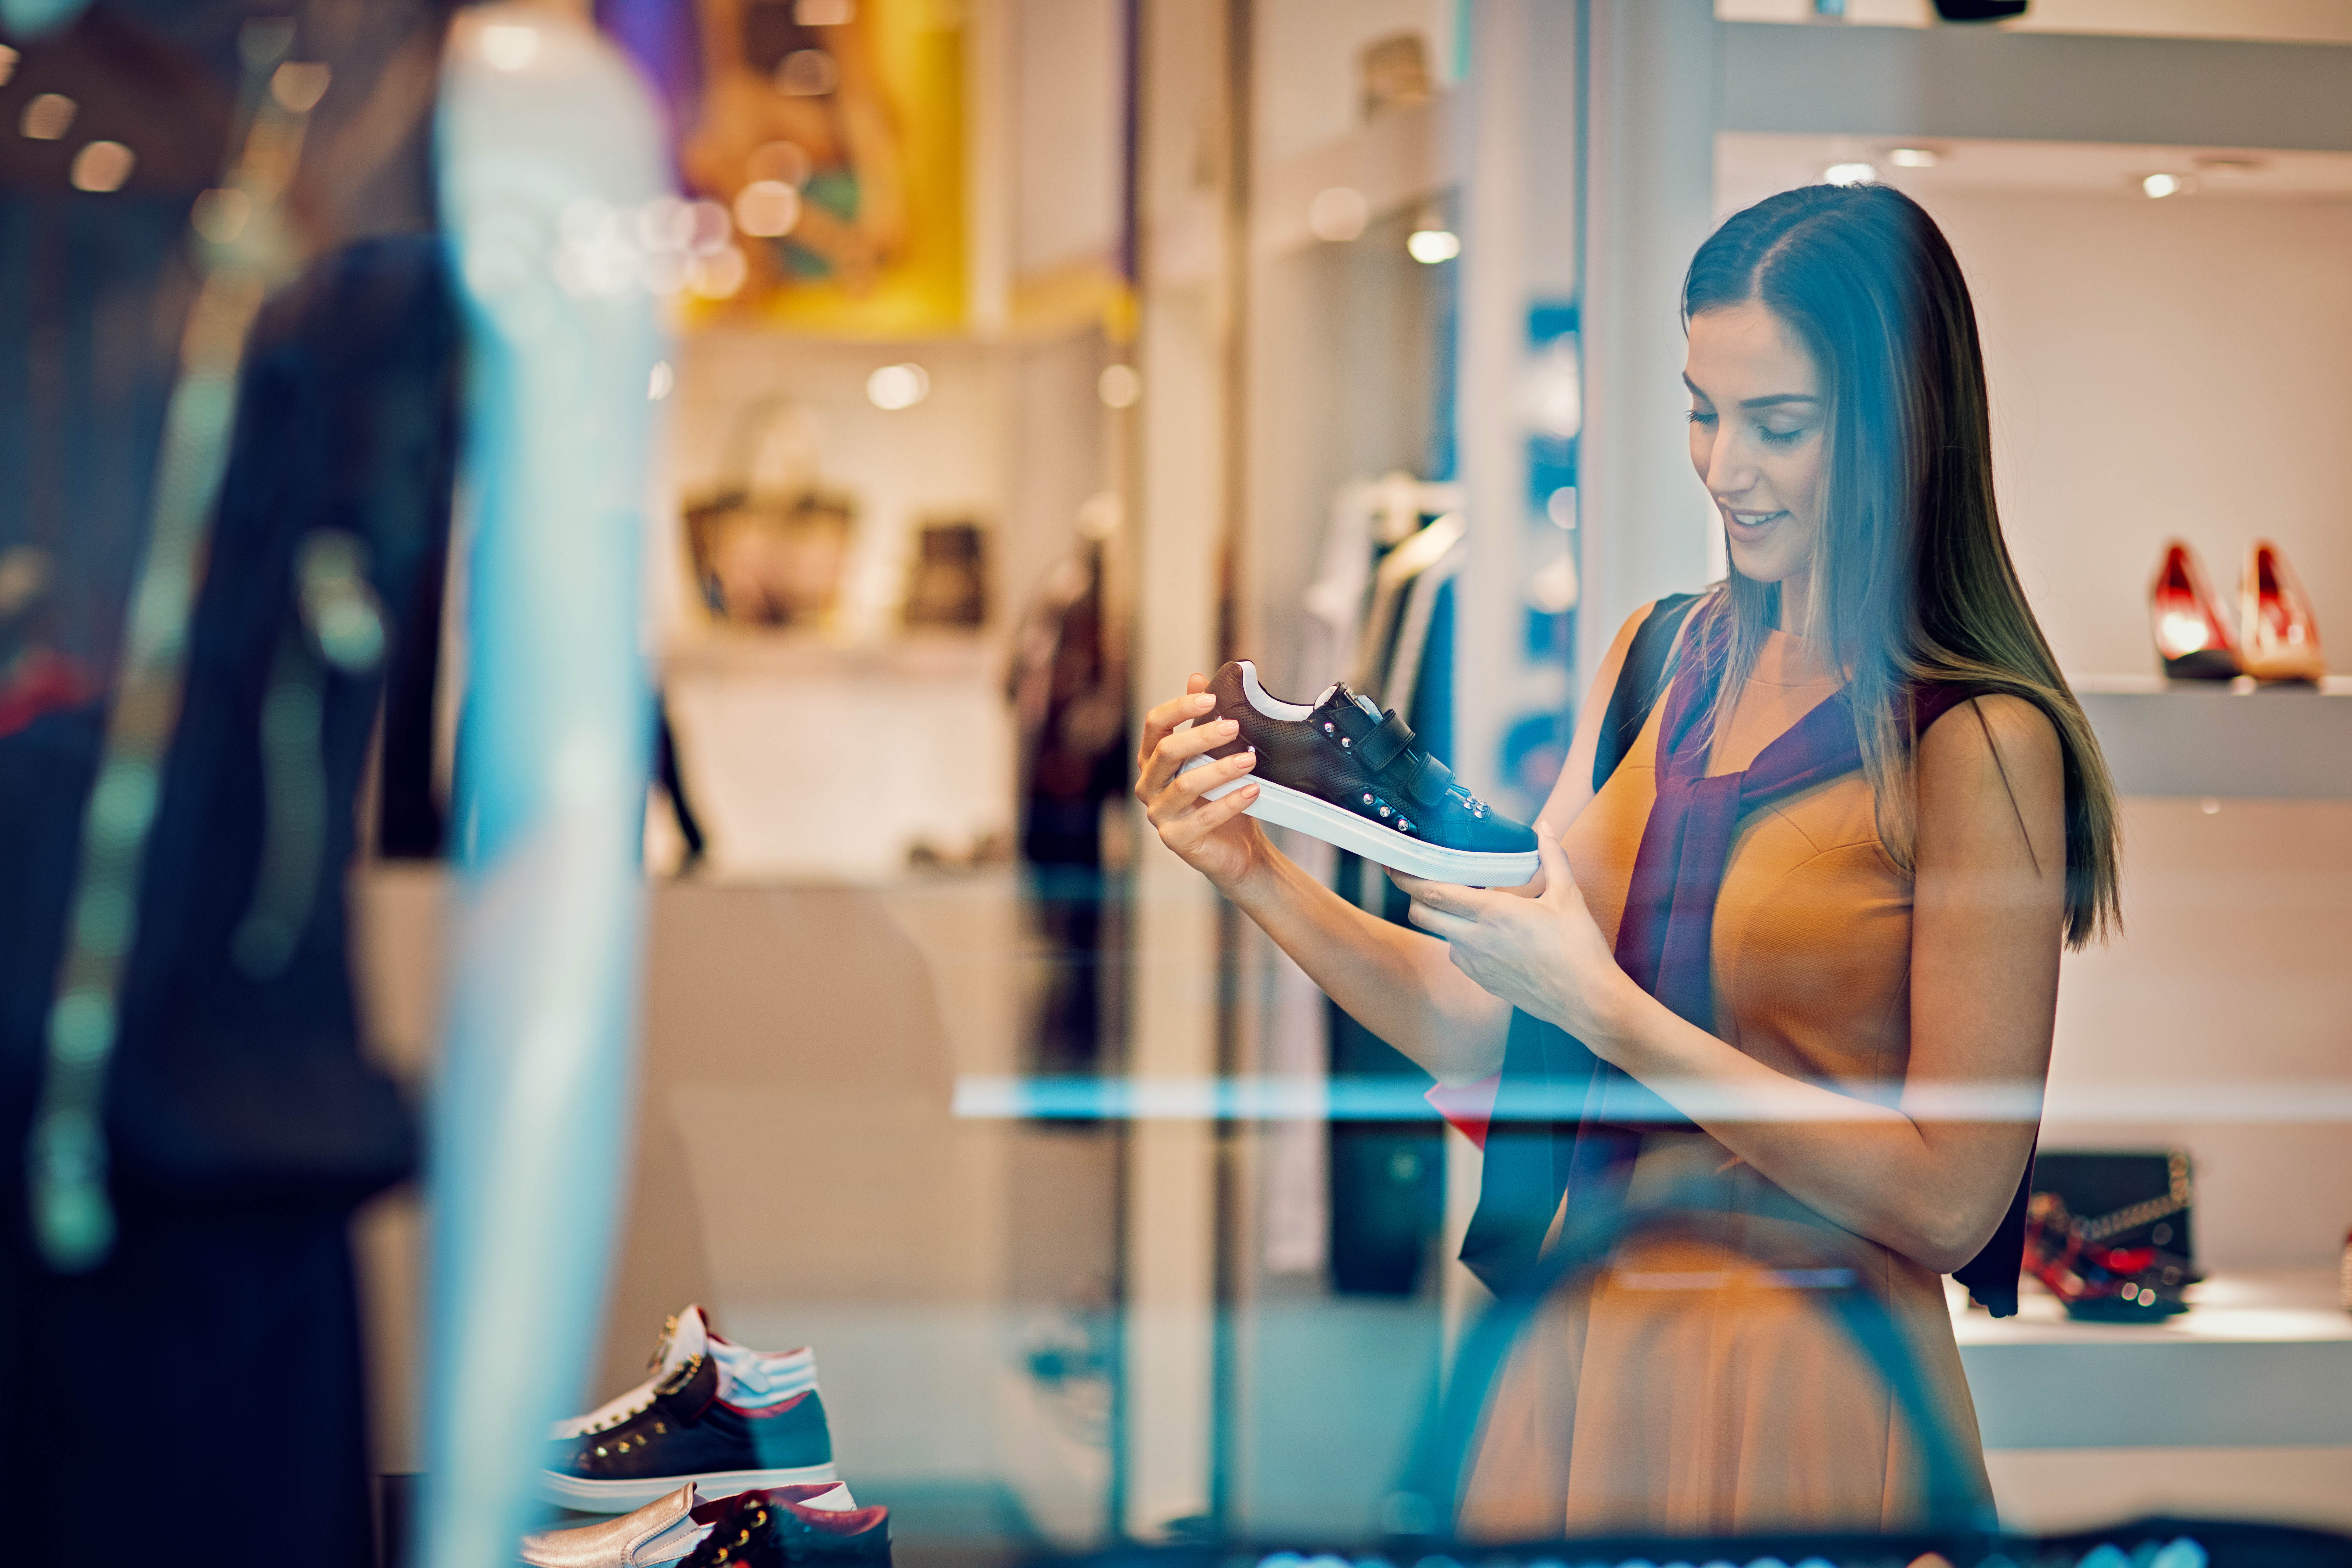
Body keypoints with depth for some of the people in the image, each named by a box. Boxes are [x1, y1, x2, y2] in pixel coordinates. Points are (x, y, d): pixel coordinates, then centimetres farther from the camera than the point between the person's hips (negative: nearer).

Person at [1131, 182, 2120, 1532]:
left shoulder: (1978, 743, -15)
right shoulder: (1660, 661, 5)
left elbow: (1951, 1196, -17)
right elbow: (1503, 1040, 7)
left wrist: (1609, 1011, -19)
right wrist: (1261, 878, -4)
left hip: (1811, 1406, -6)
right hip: (1579, 1355, 6)